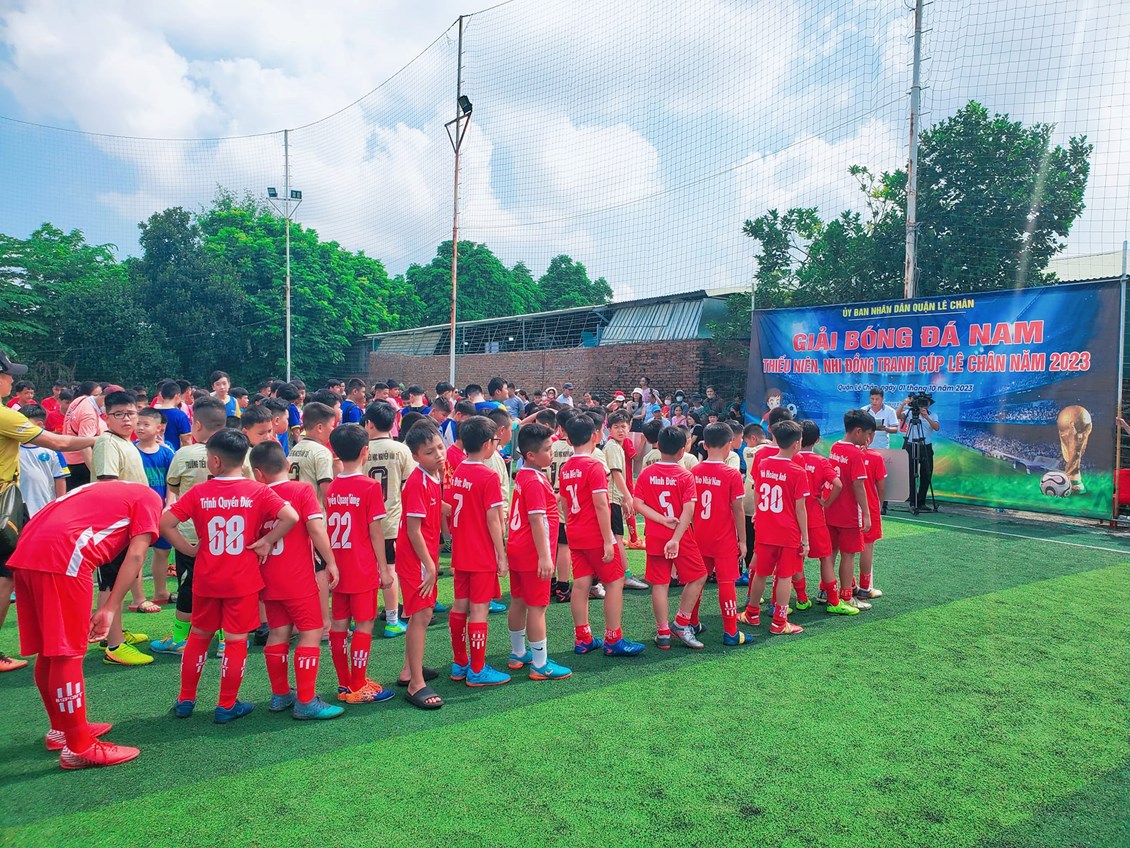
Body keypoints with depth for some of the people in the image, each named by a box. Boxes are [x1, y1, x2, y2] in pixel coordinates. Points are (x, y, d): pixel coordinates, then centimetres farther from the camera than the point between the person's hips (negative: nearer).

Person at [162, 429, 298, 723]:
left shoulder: (198, 493, -5)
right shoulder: (258, 491, -9)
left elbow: (165, 524, -9)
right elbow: (291, 516, -21)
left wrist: (189, 549, 1)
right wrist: (267, 542, -10)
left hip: (206, 580, 2)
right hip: (243, 581, -2)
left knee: (199, 635, 19)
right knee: (236, 640, 7)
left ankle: (185, 700, 30)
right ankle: (227, 706, 15)